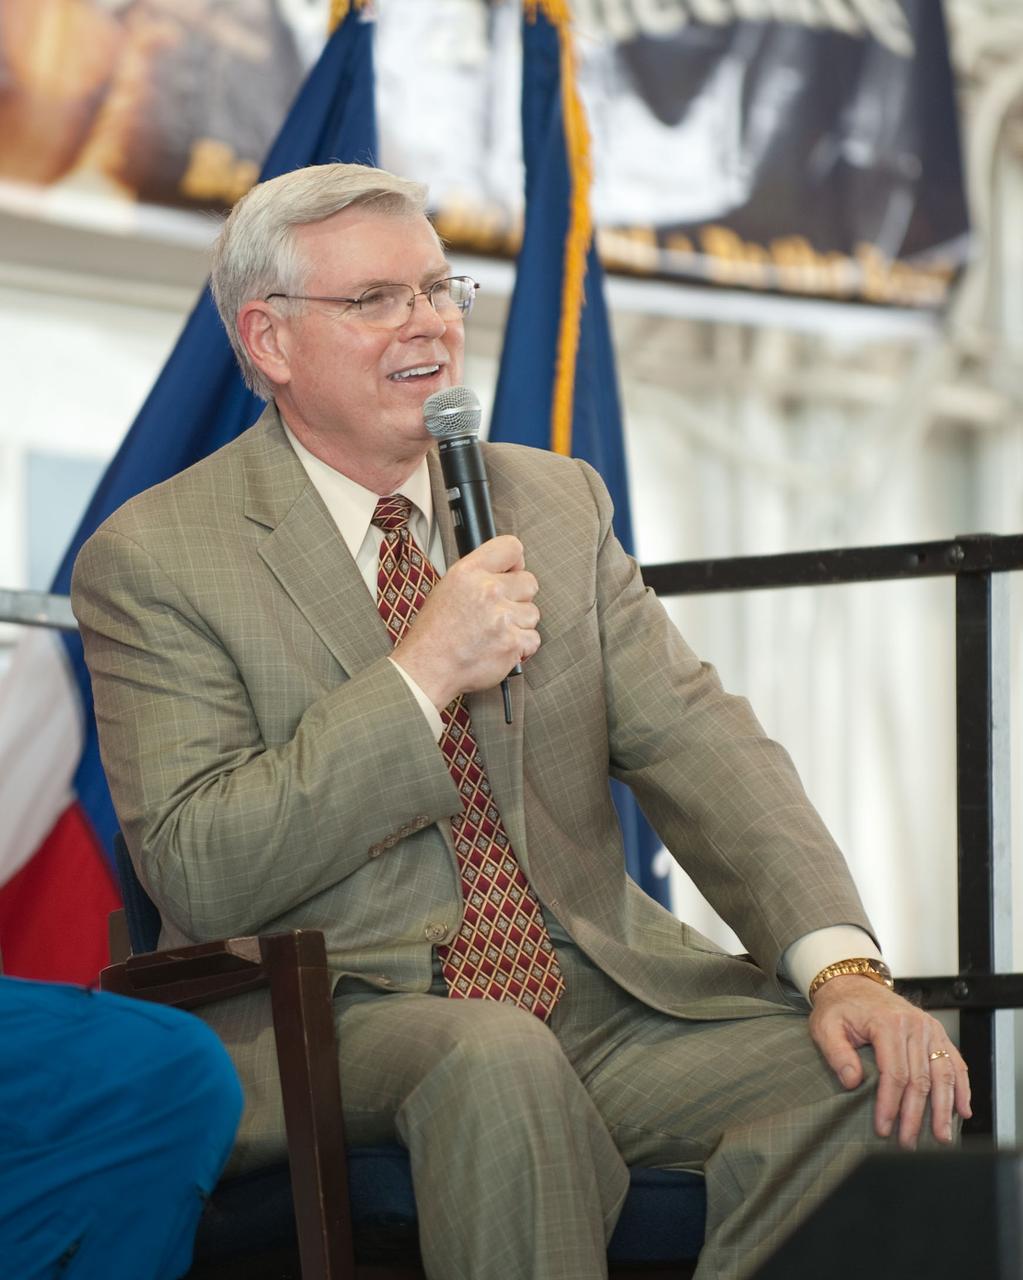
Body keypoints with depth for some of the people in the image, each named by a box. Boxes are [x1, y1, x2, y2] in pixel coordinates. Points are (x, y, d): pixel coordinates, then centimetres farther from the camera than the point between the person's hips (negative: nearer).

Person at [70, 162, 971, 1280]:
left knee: (887, 1075, -20)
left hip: (600, 988, 5)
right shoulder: (151, 558, -2)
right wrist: (422, 674, -18)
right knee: (497, 1060, -39)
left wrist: (841, 963, -12)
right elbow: (196, 877, -12)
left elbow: (695, 743, 5)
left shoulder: (557, 502, 14)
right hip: (333, 1011, -5)